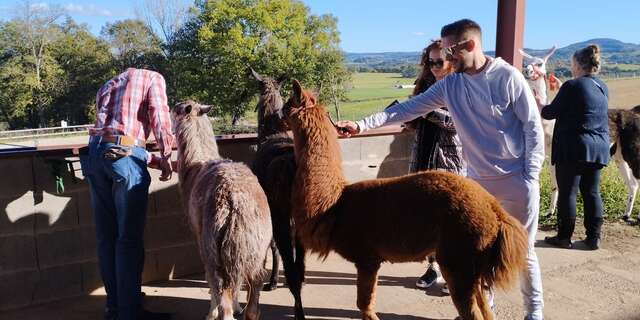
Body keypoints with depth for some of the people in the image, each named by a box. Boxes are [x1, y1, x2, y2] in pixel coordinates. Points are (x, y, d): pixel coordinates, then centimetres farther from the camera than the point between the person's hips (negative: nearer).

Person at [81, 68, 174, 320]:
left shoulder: (106, 86, 32)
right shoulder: (152, 77, 14)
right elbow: (159, 116, -3)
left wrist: (151, 159, 27)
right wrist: (165, 156, 5)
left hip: (95, 152, 7)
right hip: (124, 154, -6)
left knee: (106, 236, 10)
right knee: (129, 238, -3)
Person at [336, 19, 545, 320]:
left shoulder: (508, 76, -12)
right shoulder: (449, 85, 1)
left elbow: (533, 126, -9)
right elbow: (409, 108, -4)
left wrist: (531, 176, -12)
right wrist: (362, 124, -13)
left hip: (517, 180, -4)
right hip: (477, 180, 5)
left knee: (523, 251, 7)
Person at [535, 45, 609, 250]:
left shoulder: (572, 86, -11)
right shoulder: (603, 88, 11)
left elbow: (550, 113, -6)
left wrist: (538, 103, 15)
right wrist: (561, 90, 30)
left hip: (573, 148, -7)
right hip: (598, 148, 7)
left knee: (567, 193, 1)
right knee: (592, 192, 11)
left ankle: (564, 237, 7)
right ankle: (594, 238, 15)